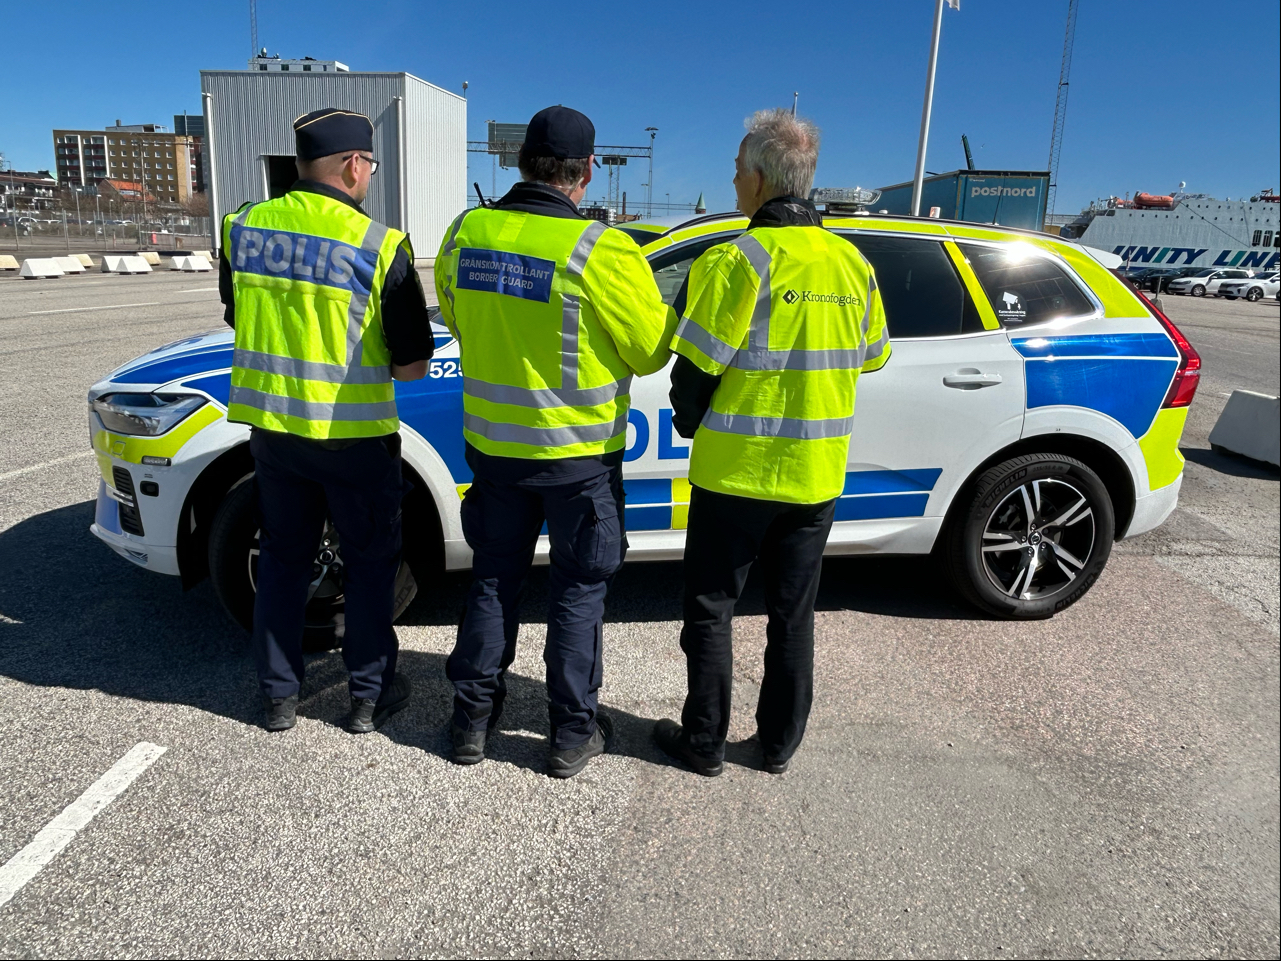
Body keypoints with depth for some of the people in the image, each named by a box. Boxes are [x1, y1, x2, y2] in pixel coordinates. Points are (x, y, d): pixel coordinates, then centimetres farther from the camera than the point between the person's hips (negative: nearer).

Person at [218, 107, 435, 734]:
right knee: (370, 562, 13)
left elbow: (240, 321, 14)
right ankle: (370, 695, 23)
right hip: (352, 434, -4)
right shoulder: (379, 245, -14)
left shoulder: (242, 228, 0)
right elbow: (412, 365, -11)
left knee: (282, 558, 19)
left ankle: (278, 696, 29)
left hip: (270, 424, 5)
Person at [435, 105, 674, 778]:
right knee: (578, 590, 11)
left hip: (493, 445, 4)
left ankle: (473, 719, 30)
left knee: (493, 577, 19)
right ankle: (573, 733, 23)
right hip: (578, 453, -4)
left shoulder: (465, 233, -3)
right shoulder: (602, 251, -20)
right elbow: (650, 351, -10)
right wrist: (660, 307, 9)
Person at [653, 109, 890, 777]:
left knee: (710, 610, 10)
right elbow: (872, 356, 13)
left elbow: (695, 366, -14)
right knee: (792, 614, 16)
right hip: (816, 477, 6)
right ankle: (779, 744, 28)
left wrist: (691, 424, 5)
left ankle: (704, 743, 21)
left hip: (736, 472, -5)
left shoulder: (736, 261, -15)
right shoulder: (852, 263, 3)